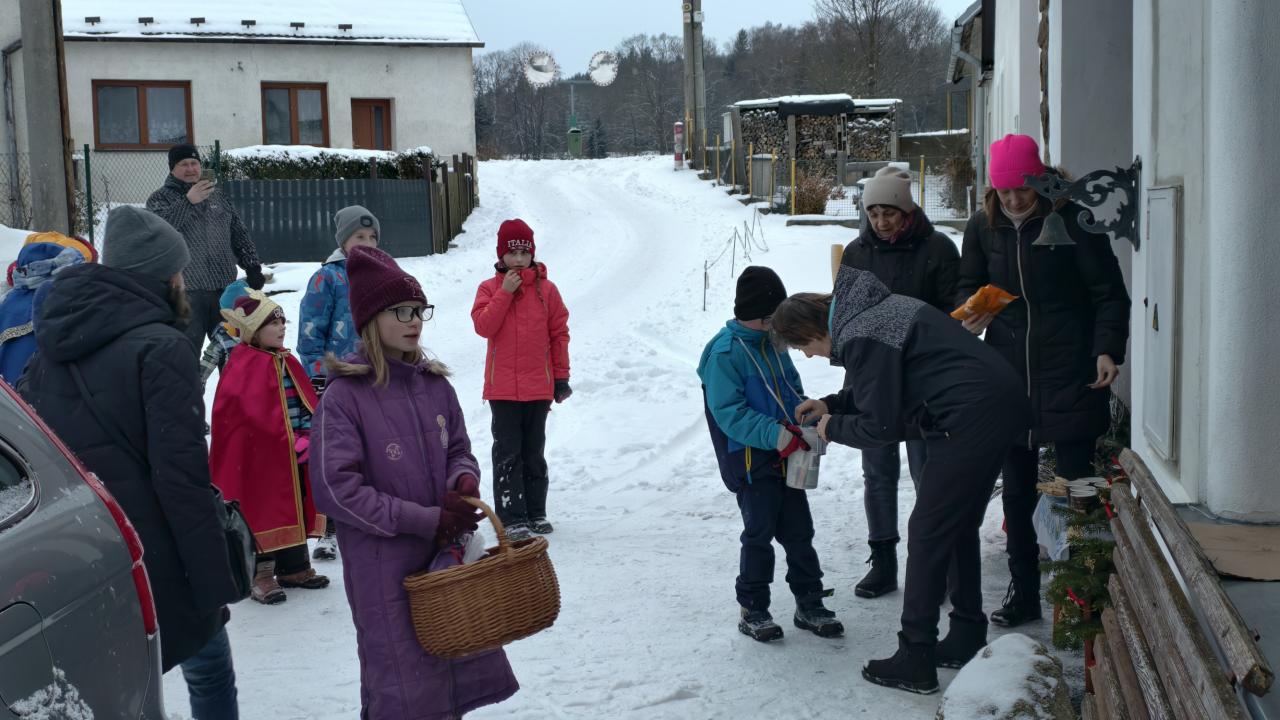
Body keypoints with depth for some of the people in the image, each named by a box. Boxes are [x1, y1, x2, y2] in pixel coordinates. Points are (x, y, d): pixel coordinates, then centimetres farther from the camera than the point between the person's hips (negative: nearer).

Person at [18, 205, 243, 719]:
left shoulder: (55, 345, 9)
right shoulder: (160, 349, -14)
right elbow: (182, 476, -19)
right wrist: (215, 581, -14)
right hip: (149, 557, -7)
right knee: (208, 665, 13)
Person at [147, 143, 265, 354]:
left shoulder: (217, 198, 17)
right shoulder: (161, 198, 1)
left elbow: (240, 235, 20)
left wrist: (252, 267, 8)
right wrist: (188, 201, -27)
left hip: (226, 289, 5)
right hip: (187, 292, -5)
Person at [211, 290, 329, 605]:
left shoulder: (287, 362, 11)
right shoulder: (243, 366, -15)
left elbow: (307, 402, 11)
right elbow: (256, 414, -22)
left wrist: (308, 437, -3)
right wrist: (290, 441, -20)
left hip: (295, 454, 8)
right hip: (259, 456, -8)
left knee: (295, 510, 16)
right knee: (262, 513, 0)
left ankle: (295, 566, 28)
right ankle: (260, 574, 9)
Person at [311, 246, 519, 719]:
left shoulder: (434, 384, 5)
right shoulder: (345, 395, -11)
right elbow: (337, 489, -15)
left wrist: (464, 480, -8)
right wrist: (425, 520, -16)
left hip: (449, 554, 6)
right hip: (386, 570, -5)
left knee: (459, 682, 13)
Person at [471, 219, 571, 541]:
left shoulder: (546, 289, 4)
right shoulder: (490, 288, 2)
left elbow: (559, 333, 6)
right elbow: (483, 326, -12)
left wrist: (561, 377, 5)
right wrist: (505, 292, -16)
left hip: (539, 387, 1)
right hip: (502, 388, -1)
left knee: (534, 453, 11)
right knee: (507, 454, -3)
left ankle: (535, 513, 21)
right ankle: (512, 518, -1)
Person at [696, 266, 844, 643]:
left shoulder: (773, 343, 9)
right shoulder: (725, 352, -15)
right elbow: (729, 413, -20)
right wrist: (776, 435, -28)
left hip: (786, 457, 7)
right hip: (750, 461, -7)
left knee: (799, 532, 11)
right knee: (759, 535, 2)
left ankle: (809, 604, 23)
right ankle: (753, 610, 16)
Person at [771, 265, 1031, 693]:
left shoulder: (860, 338, -17)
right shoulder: (871, 307, 14)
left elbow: (882, 427, -15)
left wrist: (833, 428, 3)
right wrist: (833, 404, 18)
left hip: (968, 422, -10)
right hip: (1002, 406, 10)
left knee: (927, 534, -2)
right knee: (960, 527, 20)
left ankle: (915, 662, 4)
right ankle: (966, 640, 29)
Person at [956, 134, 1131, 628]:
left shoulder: (1073, 220, -8)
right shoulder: (984, 226, 4)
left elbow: (1109, 293, -5)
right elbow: (968, 285, 16)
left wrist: (1108, 349, -19)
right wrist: (969, 311, -6)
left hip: (1069, 378, -4)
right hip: (1009, 377, 4)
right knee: (1017, 492, 11)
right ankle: (1023, 592, 23)